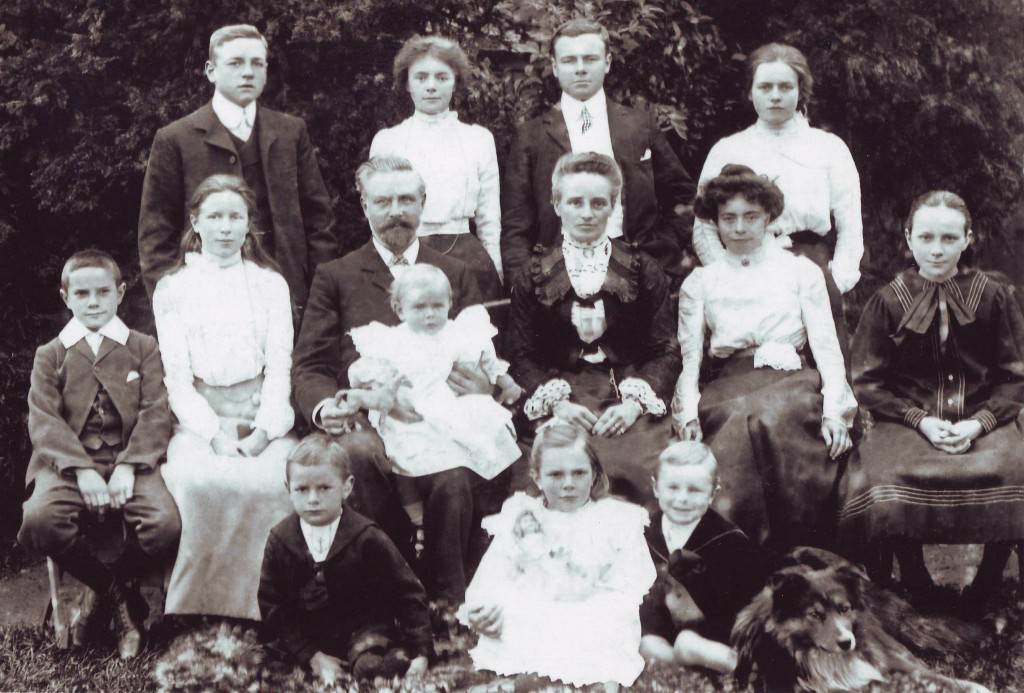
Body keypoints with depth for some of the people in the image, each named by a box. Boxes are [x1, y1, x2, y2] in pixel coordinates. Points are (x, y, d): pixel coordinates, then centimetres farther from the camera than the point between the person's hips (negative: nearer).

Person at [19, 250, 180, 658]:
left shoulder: (144, 349, 13)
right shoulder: (50, 355, 13)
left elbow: (155, 413, 1)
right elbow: (44, 421, 0)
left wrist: (128, 466, -16)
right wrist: (81, 470, -17)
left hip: (130, 460, 0)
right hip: (68, 462, 0)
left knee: (166, 525, -29)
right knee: (39, 521, -32)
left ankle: (114, 585, 6)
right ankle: (118, 595, -5)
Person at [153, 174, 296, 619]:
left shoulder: (271, 284, 16)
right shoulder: (172, 290, 13)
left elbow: (280, 366, 7)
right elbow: (177, 376, 4)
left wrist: (263, 432, -11)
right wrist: (214, 433, -14)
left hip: (264, 418, 1)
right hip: (200, 420, -1)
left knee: (272, 482, -31)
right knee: (203, 483, -32)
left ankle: (261, 612, -19)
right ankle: (197, 616, -21)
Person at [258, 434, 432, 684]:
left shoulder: (367, 538, -9)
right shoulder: (280, 540, -2)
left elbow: (408, 595, -4)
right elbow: (272, 605, 0)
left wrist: (421, 651, -11)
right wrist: (312, 655, -10)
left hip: (362, 627, -5)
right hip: (306, 633, 5)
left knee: (369, 665, -34)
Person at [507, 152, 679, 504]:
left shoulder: (643, 271, 14)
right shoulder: (534, 277, 13)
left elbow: (666, 352, 8)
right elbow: (521, 356, 8)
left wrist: (635, 402, -9)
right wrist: (556, 401, -10)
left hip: (632, 399, 0)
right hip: (561, 403, 0)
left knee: (638, 470, -31)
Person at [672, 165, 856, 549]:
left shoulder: (801, 271, 18)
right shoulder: (699, 282, 21)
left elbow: (827, 347, 9)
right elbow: (689, 358, 13)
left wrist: (834, 411, -7)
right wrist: (688, 414, -6)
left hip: (789, 380, -1)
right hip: (726, 387, 1)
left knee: (770, 418, -35)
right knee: (744, 422, -34)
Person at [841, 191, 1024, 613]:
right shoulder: (888, 302, 4)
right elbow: (868, 383, 5)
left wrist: (979, 423, -11)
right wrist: (921, 420, -9)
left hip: (982, 421, 1)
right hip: (907, 422, 0)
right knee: (890, 477, -34)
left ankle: (986, 591, -8)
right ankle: (915, 584, -8)